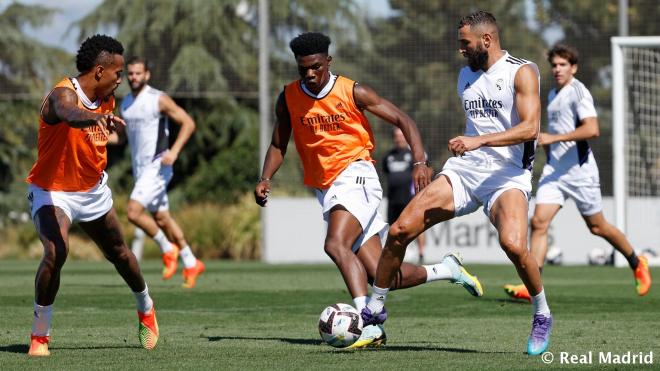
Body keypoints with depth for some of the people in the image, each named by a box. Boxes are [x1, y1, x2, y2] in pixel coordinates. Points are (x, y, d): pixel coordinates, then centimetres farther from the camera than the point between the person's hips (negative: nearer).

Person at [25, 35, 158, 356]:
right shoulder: (63, 94, -27)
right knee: (56, 252, -28)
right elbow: (70, 114, -54)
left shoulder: (107, 100, -2)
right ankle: (39, 336, -15)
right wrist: (98, 117, -73)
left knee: (118, 252, 20)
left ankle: (146, 309, 48)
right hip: (52, 191, -7)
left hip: (93, 191, 7)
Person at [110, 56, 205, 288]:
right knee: (161, 218, 11)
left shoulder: (159, 100, -11)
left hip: (157, 167, -8)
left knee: (133, 212, -18)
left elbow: (188, 123, -10)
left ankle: (168, 249, 1)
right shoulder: (125, 103, 11)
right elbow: (121, 136, 21)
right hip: (140, 168, 8)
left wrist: (174, 151, -21)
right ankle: (191, 264, 21)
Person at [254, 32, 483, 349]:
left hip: (355, 176, -5)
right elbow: (278, 145, 14)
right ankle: (446, 270, 24)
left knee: (336, 245, -32)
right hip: (325, 189, 5)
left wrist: (419, 162, -17)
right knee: (381, 276, 0)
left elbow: (402, 120, -4)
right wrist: (265, 179, -4)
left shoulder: (352, 93, -7)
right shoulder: (288, 98, 4)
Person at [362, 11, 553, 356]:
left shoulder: (522, 72, -6)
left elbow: (530, 127, -18)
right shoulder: (465, 75, 17)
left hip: (507, 175, -6)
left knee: (513, 244, -32)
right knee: (399, 231, -7)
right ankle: (375, 308, 10)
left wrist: (479, 140, -27)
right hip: (463, 169, 6)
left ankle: (542, 315, -8)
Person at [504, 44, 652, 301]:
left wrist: (554, 138, -27)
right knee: (539, 222, -10)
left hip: (580, 170, -7)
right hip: (553, 170, 7)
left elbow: (592, 130, -25)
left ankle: (637, 264, 30)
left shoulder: (578, 92, -12)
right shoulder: (552, 95, 15)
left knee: (597, 227, 6)